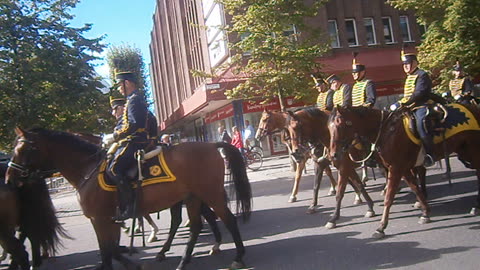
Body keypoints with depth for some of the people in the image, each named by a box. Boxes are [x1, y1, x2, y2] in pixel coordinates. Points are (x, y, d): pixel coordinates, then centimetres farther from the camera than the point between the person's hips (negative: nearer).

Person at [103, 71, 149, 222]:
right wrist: (114, 136, 20)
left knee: (113, 169, -23)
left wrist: (114, 137, -15)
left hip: (133, 142, -11)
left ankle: (128, 206, -25)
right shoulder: (138, 99, 24)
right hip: (135, 142, 11)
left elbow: (132, 125, -20)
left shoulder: (134, 99, -8)